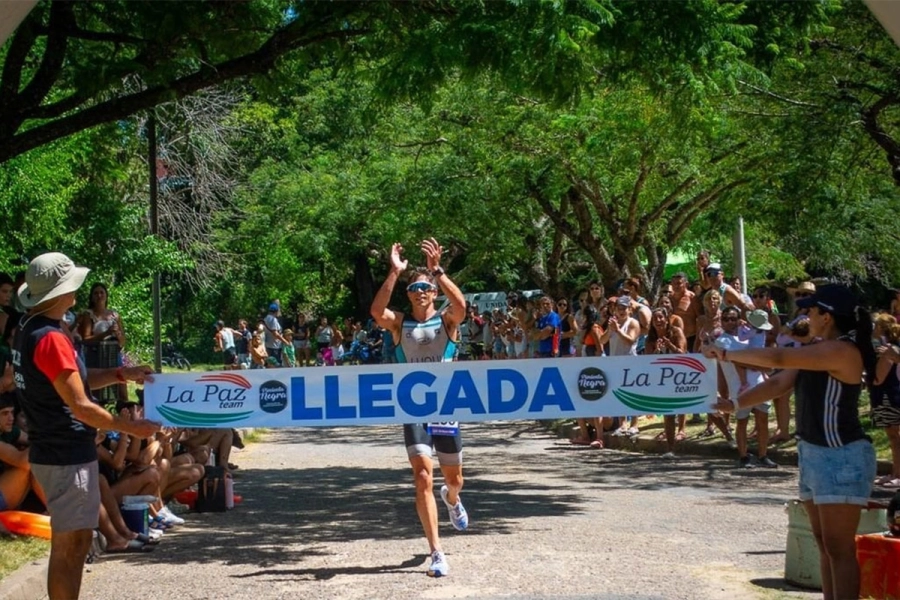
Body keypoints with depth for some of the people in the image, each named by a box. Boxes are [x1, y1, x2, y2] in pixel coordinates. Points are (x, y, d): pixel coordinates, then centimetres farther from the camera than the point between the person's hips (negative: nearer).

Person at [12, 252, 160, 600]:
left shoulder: (30, 331, 10)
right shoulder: (50, 338, -21)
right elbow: (80, 407, -22)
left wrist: (122, 374, 11)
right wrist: (131, 428, -12)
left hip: (55, 451, 10)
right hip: (67, 455, -10)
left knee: (75, 543, 17)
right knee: (69, 546, -3)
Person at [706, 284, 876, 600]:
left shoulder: (842, 351, -18)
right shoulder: (817, 350, 14)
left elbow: (777, 357, -24)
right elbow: (778, 383, 11)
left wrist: (726, 354, -15)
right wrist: (735, 403, 3)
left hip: (842, 457, -10)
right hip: (814, 454, 10)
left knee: (839, 547, -7)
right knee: (824, 543, 12)